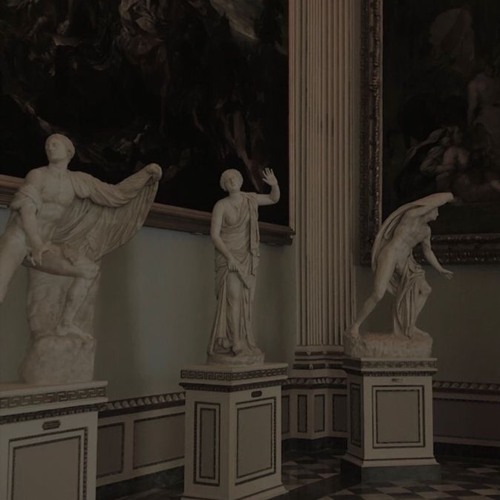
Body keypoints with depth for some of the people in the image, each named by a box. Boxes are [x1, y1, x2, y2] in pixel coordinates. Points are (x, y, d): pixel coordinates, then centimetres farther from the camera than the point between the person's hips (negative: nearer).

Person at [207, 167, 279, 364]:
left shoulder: (249, 198, 6)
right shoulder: (221, 205, -8)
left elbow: (274, 199, 19)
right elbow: (214, 235, -13)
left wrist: (274, 184, -3)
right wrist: (230, 258, -23)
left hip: (246, 259, 5)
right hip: (227, 257, -5)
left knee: (244, 302, 1)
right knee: (232, 299, -18)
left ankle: (241, 347, 4)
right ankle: (228, 348, -17)